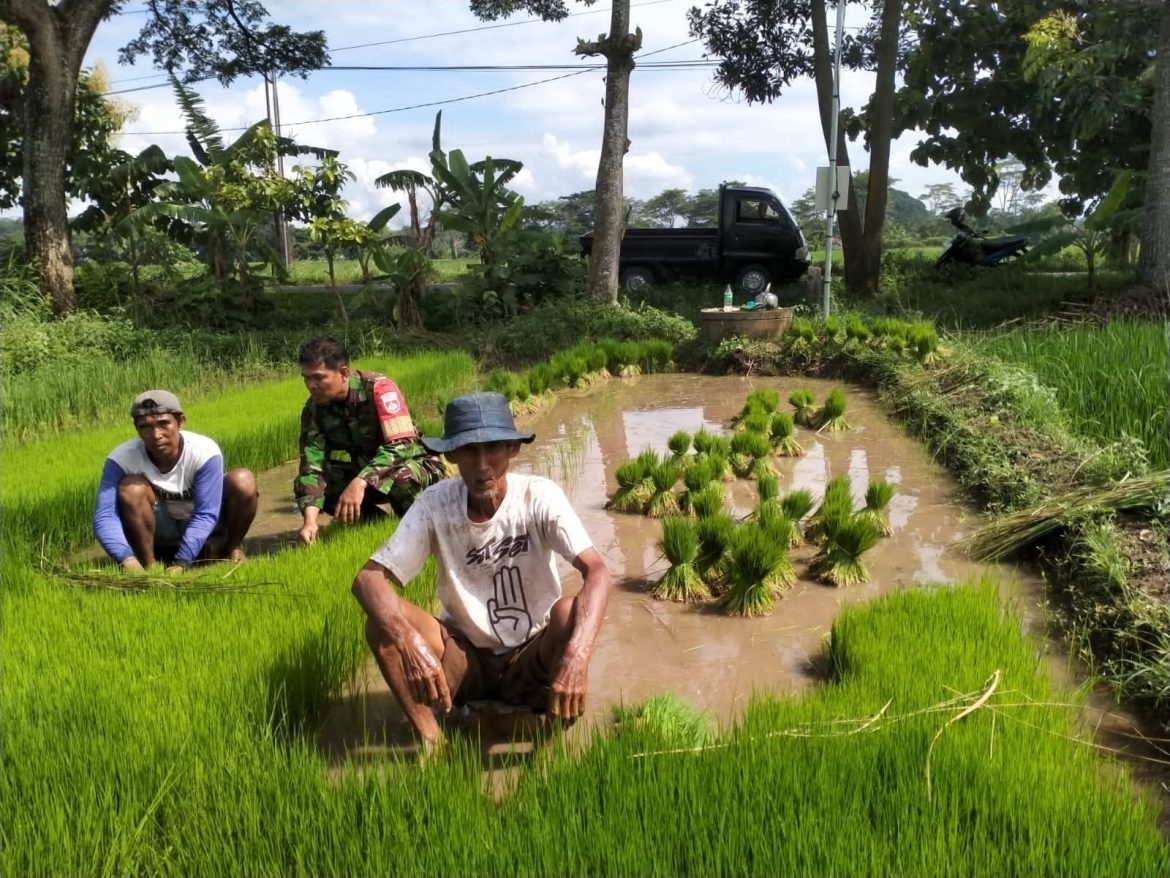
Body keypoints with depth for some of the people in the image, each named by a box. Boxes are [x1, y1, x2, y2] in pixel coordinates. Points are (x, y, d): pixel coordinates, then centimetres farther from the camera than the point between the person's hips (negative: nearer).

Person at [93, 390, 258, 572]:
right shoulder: (122, 459, -24)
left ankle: (231, 548, -1)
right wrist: (127, 559, -49)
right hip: (159, 535, 0)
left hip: (201, 530, 0)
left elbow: (206, 514, -29)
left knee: (243, 481, -26)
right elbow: (104, 516, -32)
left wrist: (181, 564, -38)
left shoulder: (205, 452, -27)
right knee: (131, 488, -30)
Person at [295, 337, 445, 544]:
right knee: (303, 486, -16)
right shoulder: (314, 408, -9)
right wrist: (310, 518, -34)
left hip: (414, 465, -5)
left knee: (401, 478, -40)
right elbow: (311, 463, -18)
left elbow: (401, 446, -34)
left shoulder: (379, 388, -25)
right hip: (360, 475, 6)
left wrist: (359, 483, -46)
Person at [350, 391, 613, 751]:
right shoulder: (435, 503, -15)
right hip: (464, 657, 1)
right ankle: (430, 739, -11)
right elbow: (368, 578, -22)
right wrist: (411, 643, -42)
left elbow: (597, 573, -30)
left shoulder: (539, 496, -19)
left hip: (533, 659, -1)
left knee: (569, 612, -32)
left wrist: (577, 658, -48)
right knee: (383, 622, -23)